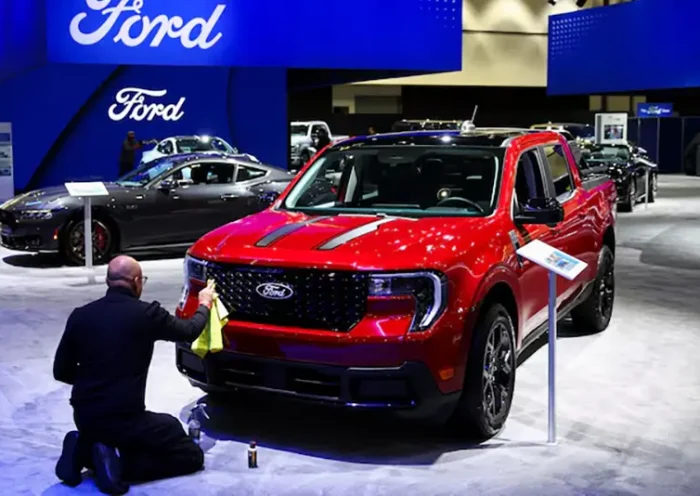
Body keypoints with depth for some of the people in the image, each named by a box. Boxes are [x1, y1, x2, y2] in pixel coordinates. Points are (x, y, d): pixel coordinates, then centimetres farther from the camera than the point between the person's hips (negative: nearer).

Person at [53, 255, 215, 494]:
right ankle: (118, 463, -12)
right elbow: (189, 331, 10)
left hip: (83, 415, 6)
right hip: (124, 416, -6)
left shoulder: (80, 316, 3)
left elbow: (61, 371, 9)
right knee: (191, 455, 7)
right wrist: (204, 305, 30)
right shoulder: (146, 313, -8)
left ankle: (82, 450, 6)